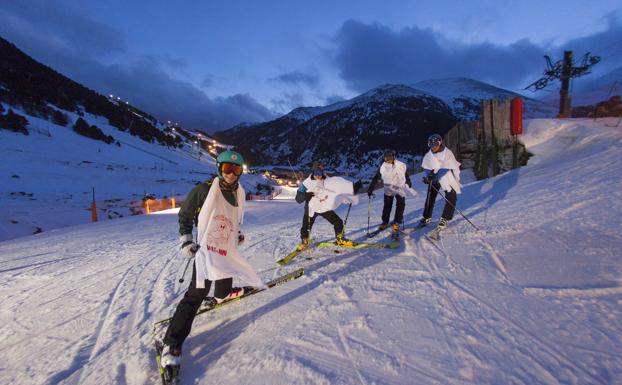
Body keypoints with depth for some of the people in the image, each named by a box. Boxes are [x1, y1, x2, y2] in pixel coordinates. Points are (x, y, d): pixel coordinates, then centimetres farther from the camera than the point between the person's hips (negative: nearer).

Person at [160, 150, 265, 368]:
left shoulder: (238, 193, 5)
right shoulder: (204, 190, -14)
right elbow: (185, 214, -5)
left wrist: (237, 234, 13)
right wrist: (186, 240, -11)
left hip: (227, 248, 7)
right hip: (207, 248, -7)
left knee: (226, 270, 32)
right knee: (196, 294, -14)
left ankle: (223, 294, 68)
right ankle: (172, 344, -10)